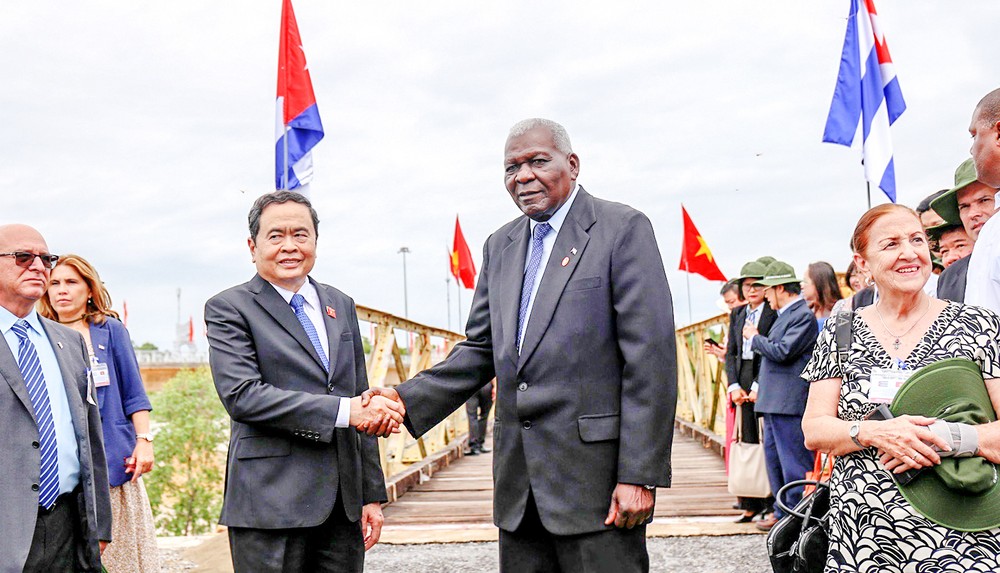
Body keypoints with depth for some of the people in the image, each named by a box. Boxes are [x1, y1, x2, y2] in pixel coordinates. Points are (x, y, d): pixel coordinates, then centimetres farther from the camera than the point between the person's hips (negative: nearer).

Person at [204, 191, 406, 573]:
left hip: (343, 503, 5)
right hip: (271, 506, -5)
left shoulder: (341, 306, 15)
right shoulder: (228, 308, -2)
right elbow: (241, 395, -16)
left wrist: (372, 495, 13)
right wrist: (343, 410, -21)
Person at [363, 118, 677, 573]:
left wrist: (639, 475, -15)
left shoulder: (623, 228, -5)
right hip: (519, 484, 6)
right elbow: (480, 351, 15)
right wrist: (409, 399, -2)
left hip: (596, 476, -6)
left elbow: (650, 359, -11)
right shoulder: (499, 246, 15)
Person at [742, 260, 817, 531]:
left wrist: (754, 337, -8)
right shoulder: (785, 314, 17)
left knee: (794, 463, -4)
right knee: (774, 458, 15)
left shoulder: (803, 315, -13)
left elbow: (782, 352, -22)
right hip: (773, 402, 10)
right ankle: (782, 513, 24)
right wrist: (761, 388, 21)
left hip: (790, 405, -10)